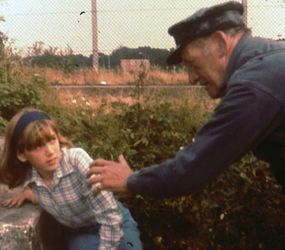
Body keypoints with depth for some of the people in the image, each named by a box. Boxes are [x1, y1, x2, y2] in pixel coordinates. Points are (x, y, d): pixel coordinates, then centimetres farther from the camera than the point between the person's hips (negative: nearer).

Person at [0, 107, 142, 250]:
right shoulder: (29, 177, -14)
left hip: (116, 226, -3)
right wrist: (32, 189, -5)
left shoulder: (76, 159, -29)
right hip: (79, 234, 3)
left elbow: (110, 217, -28)